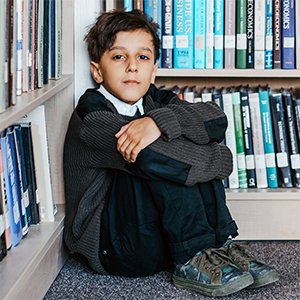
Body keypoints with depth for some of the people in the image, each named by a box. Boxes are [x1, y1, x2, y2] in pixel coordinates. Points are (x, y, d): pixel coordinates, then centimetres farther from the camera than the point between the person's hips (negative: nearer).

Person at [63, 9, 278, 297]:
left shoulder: (156, 101, 6)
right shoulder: (92, 113, -13)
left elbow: (217, 120, -12)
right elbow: (149, 155, -28)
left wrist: (160, 121, -30)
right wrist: (219, 158, -18)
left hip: (160, 232, 6)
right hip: (110, 247, -6)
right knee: (151, 158, -27)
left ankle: (221, 246, -12)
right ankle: (192, 261, -19)